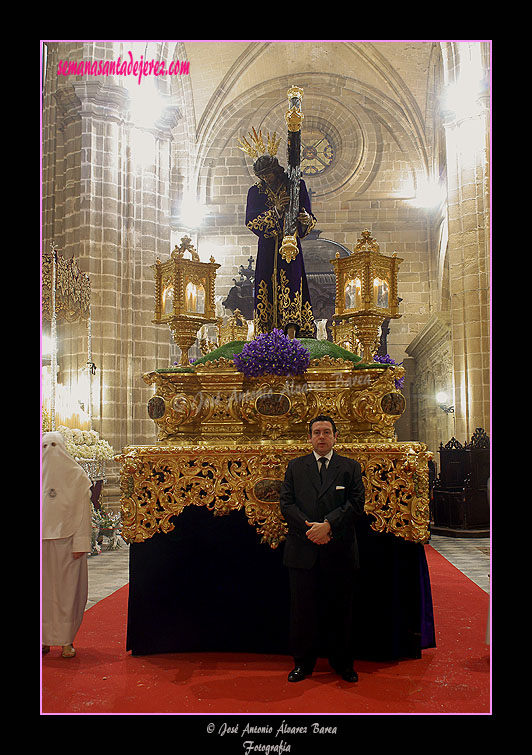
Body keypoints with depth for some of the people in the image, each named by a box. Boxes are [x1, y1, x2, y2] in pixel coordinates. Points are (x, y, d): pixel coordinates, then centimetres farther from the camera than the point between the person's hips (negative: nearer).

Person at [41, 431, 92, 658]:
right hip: (43, 544, 2)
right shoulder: (48, 474, 5)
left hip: (66, 542, -2)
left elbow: (83, 512, -2)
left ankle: (66, 640, 11)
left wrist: (80, 544, -9)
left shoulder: (77, 476, 0)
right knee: (44, 589, 6)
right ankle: (45, 639, 16)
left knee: (68, 589, 2)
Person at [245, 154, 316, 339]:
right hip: (268, 248, 1)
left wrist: (307, 220, -16)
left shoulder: (296, 185, 8)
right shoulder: (256, 191, 10)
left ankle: (291, 331, -25)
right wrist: (275, 210, -13)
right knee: (267, 286, -4)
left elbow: (307, 215, 9)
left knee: (291, 281, -16)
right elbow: (250, 220, -1)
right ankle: (268, 337, -2)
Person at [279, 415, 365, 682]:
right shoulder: (295, 467, 9)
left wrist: (327, 525, -17)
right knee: (303, 609, 7)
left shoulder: (351, 467, 6)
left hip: (339, 550, 0)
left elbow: (356, 503, -4)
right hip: (303, 551, 1)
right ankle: (303, 663, 23)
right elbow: (286, 503, 1)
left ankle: (343, 663, 26)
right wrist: (310, 529, -13)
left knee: (340, 609, 9)